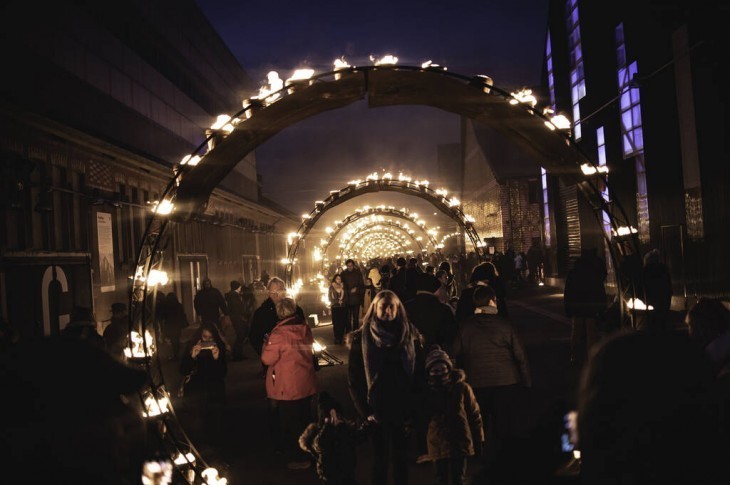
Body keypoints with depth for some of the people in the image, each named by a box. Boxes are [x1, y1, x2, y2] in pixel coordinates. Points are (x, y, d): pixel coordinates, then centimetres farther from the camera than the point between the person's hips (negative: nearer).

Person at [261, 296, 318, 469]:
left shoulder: (279, 333, -23)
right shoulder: (305, 328, -5)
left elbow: (267, 359, -16)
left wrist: (266, 344, 1)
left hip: (288, 386, -6)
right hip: (306, 383, 6)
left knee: (290, 422, 9)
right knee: (303, 419, 19)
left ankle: (297, 458, 18)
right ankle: (305, 451, 33)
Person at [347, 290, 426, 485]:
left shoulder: (410, 336, 1)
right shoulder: (361, 339, -4)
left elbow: (420, 376, 1)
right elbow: (354, 379, -2)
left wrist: (413, 409, -6)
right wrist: (365, 411, -7)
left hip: (403, 412, 2)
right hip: (378, 411, -1)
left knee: (402, 458, 13)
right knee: (380, 460, 7)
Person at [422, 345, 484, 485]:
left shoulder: (462, 387, -3)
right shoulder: (427, 392, -2)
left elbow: (474, 415, 2)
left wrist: (478, 441, 2)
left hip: (460, 442, 0)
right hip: (438, 444, 1)